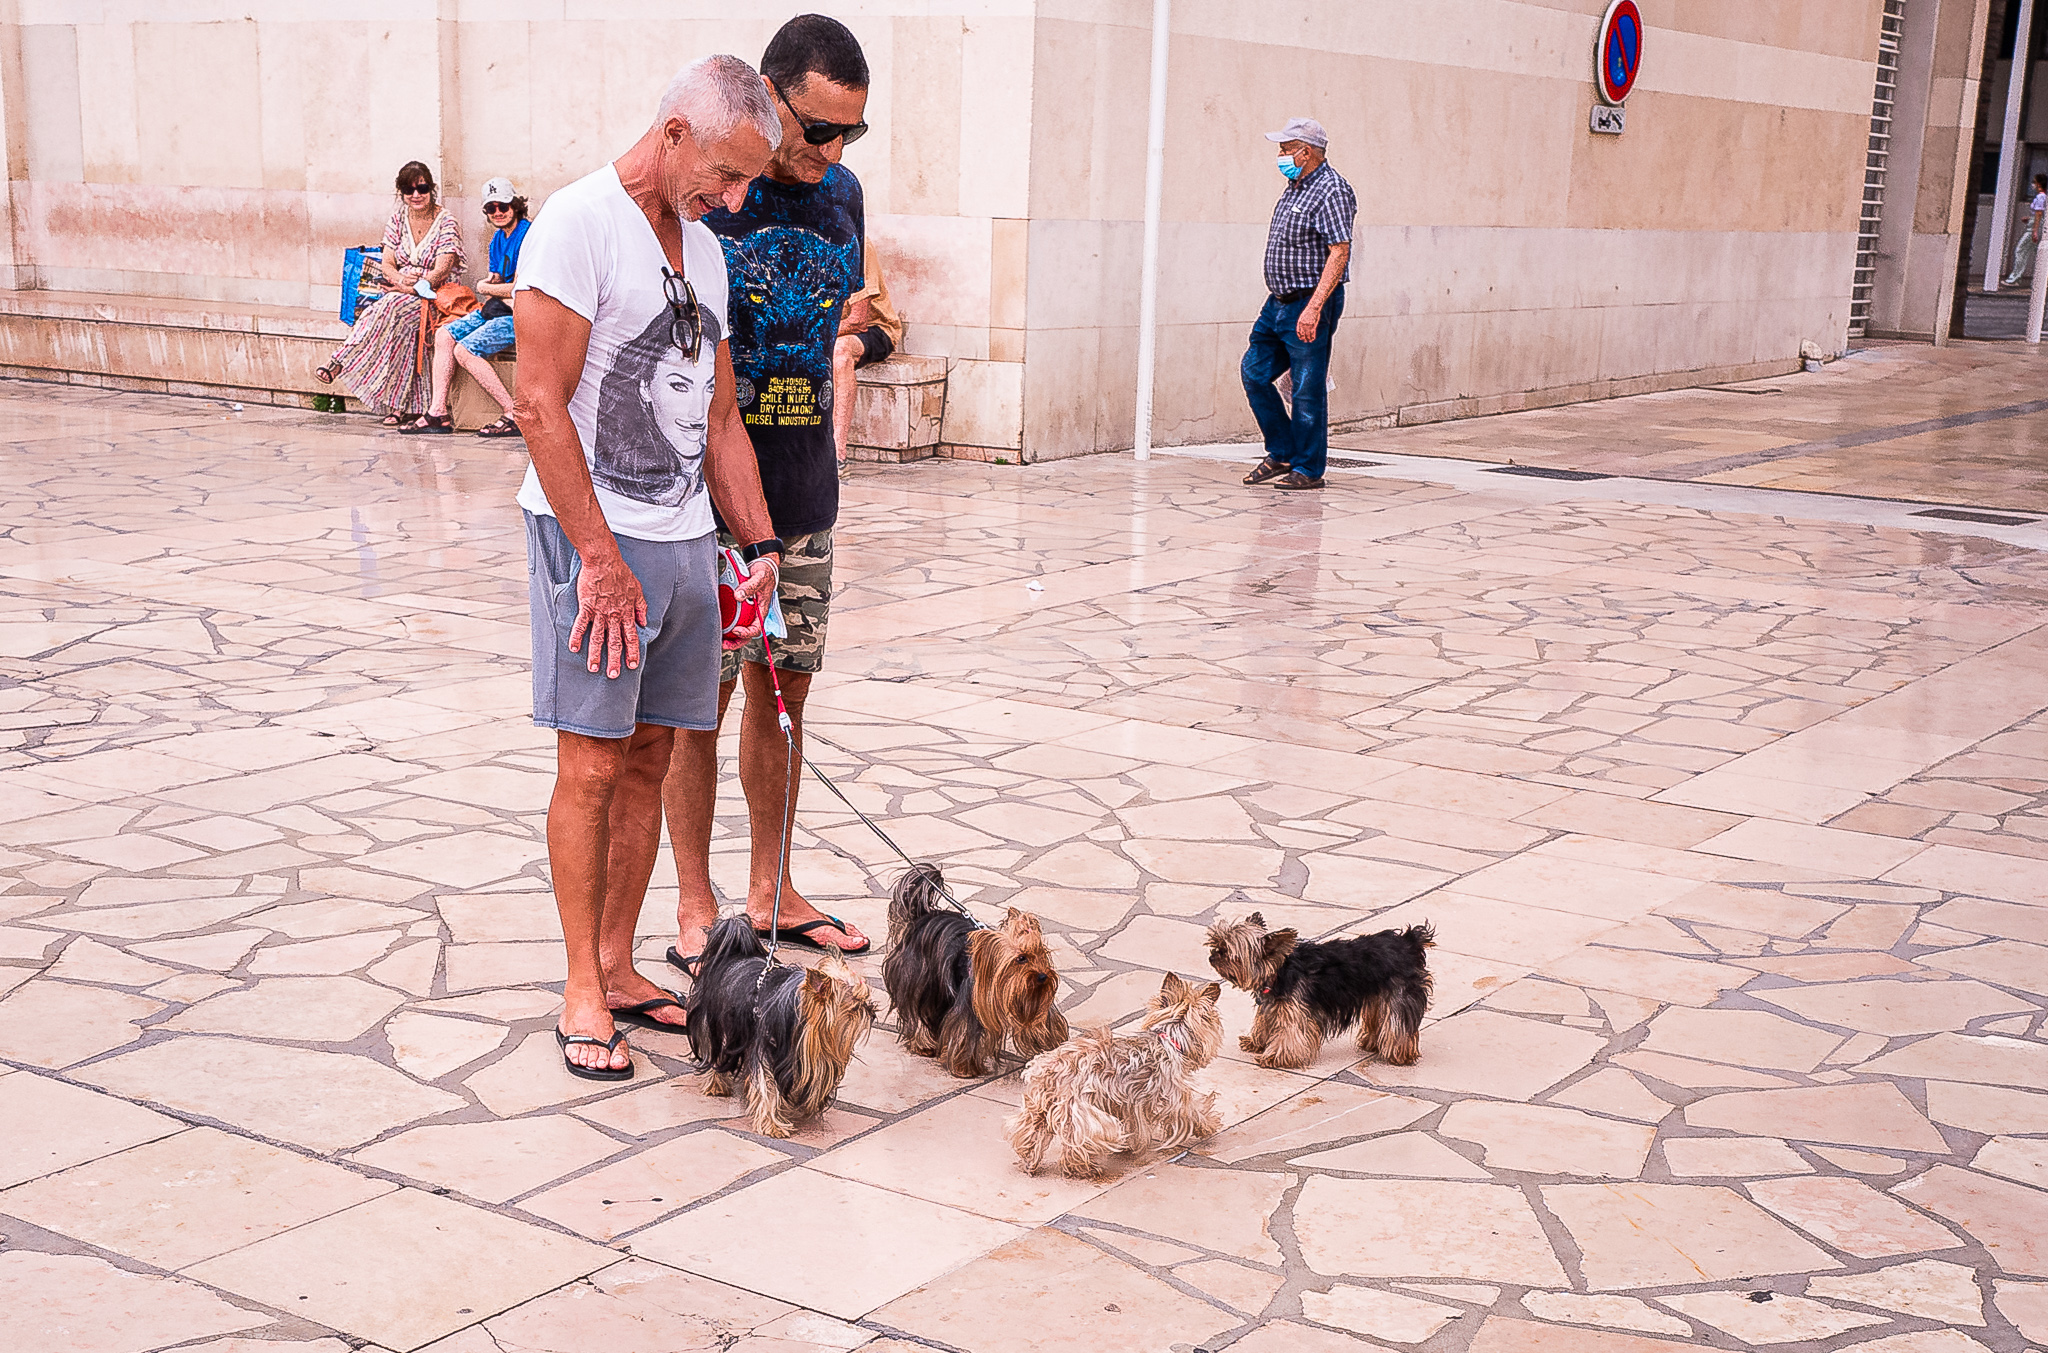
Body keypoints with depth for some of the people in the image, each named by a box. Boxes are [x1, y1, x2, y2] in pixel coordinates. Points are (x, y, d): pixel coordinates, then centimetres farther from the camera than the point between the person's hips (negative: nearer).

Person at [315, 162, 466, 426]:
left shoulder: (446, 223, -4)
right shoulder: (397, 220, 10)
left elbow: (440, 272, -13)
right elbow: (386, 264, 5)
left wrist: (411, 286, -24)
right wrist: (400, 279, -18)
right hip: (398, 292, 4)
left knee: (392, 307, -36)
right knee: (400, 323, -33)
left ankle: (339, 363, -36)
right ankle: (400, 405, -36)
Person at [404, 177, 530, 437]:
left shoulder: (527, 235, -16)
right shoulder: (498, 239, 15)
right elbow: (494, 281, 17)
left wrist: (486, 288, -4)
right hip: (499, 308, 10)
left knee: (464, 350, -21)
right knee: (444, 335, 1)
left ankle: (515, 416, -18)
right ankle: (438, 413, -3)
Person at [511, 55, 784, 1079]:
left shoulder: (703, 248, 15)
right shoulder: (580, 222, -10)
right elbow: (540, 405, -16)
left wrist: (761, 546, 12)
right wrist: (601, 557, -18)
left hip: (684, 541, 7)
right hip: (594, 538, -7)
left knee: (649, 757, 10)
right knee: (591, 765, -4)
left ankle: (617, 965, 20)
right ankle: (583, 993, 6)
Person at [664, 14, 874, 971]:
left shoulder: (841, 193, 8)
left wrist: (826, 447, 13)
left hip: (803, 492, 6)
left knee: (785, 689, 11)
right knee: (701, 696, 1)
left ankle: (769, 892, 24)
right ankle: (695, 911, 12)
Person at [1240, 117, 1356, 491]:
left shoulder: (1332, 190, -14)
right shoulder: (1295, 187, 15)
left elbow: (1339, 253, -21)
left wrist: (1314, 307, -28)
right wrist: (1281, 299, 20)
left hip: (1310, 305, -10)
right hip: (1279, 302, 10)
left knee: (1308, 388, -4)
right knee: (1254, 372, 11)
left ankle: (1308, 469, 6)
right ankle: (1282, 453, 22)